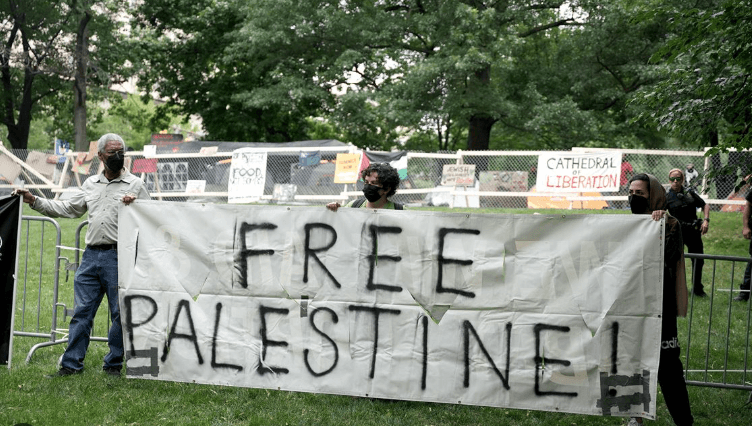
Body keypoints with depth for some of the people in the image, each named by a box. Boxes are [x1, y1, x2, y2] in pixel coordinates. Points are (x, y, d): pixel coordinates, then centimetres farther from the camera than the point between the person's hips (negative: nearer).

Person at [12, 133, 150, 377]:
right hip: (91, 255, 4)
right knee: (82, 311, 5)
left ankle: (114, 365, 11)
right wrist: (34, 201, 20)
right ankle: (72, 364, 11)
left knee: (120, 313, 0)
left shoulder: (135, 185, 3)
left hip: (119, 256, -4)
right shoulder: (91, 184, 17)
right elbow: (67, 209, 23)